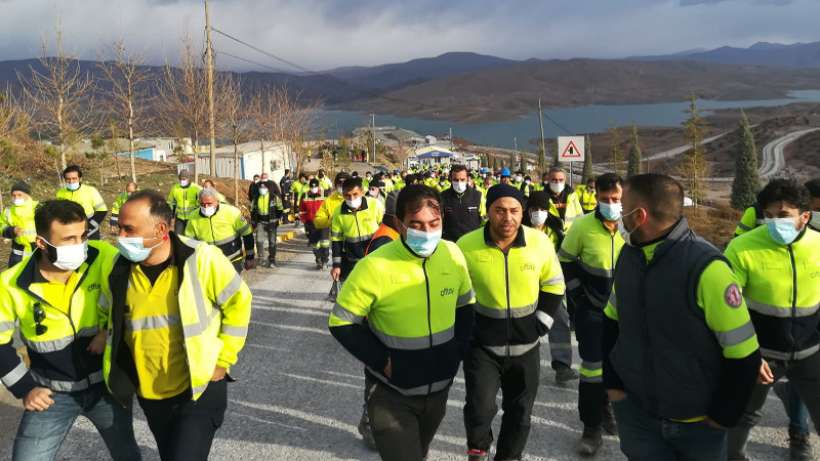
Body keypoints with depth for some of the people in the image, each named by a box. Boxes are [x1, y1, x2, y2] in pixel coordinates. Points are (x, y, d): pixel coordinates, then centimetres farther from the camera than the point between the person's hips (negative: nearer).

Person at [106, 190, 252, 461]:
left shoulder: (201, 258, -20)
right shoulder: (121, 270, -7)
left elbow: (238, 301, -7)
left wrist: (223, 359, -9)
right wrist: (118, 378, 9)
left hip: (200, 390, -5)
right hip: (150, 394, 5)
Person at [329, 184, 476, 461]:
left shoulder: (453, 254, -9)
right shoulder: (375, 266, -24)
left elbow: (465, 305, 8)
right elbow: (341, 323, -14)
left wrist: (458, 350, -2)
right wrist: (381, 361, -19)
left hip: (439, 387, 5)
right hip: (391, 393, -5)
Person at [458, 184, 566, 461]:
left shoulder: (540, 243, -10)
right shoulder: (467, 245, -15)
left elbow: (553, 286, 6)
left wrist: (541, 325, -1)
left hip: (525, 346, 2)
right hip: (482, 344, -2)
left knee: (520, 412, 14)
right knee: (479, 408, -12)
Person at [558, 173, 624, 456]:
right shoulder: (582, 226, -13)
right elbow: (565, 261, -1)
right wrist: (577, 295, -4)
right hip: (592, 309, -2)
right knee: (592, 367, -2)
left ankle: (606, 406, 40)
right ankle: (592, 427, 10)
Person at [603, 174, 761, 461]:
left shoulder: (706, 268, -23)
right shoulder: (628, 255, -2)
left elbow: (742, 354, -18)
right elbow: (613, 324, 11)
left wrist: (723, 417, -10)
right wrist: (612, 383, 5)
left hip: (698, 422, -4)